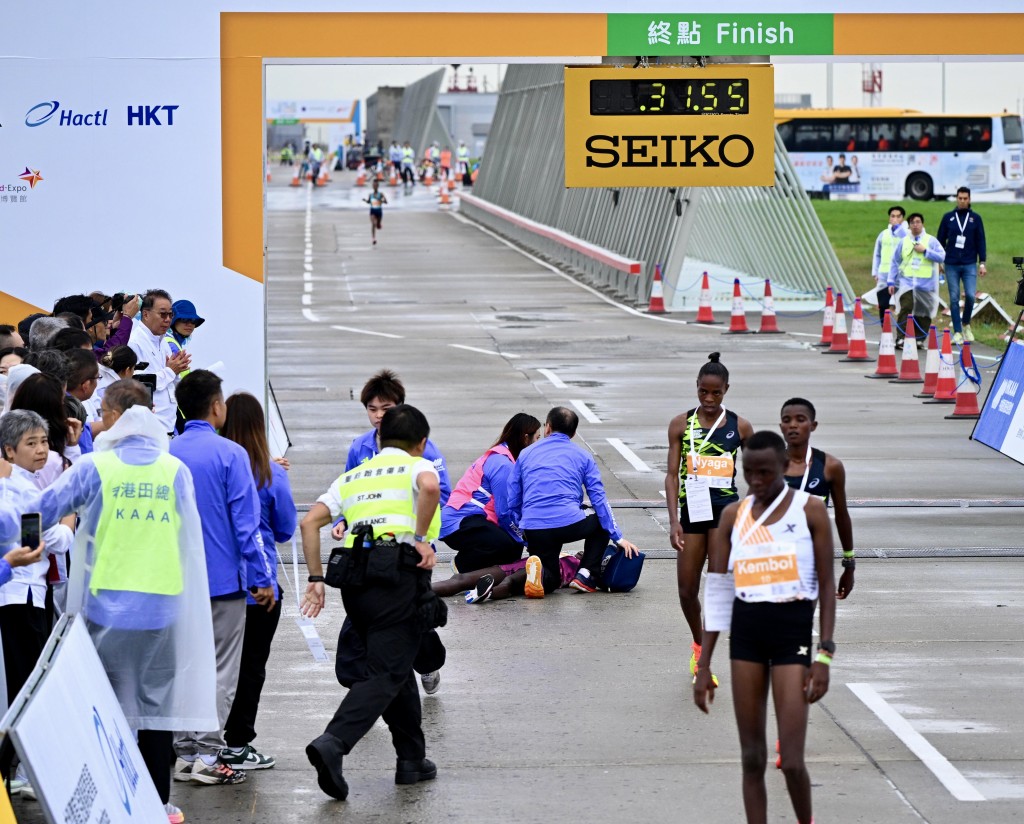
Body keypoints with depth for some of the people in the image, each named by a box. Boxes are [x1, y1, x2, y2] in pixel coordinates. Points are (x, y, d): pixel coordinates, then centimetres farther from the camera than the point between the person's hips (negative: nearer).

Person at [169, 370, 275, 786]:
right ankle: (208, 754, -1)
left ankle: (185, 753, 15)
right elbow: (246, 522, -13)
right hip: (223, 579, -5)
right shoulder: (229, 454, -12)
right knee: (221, 671, 2)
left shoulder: (166, 454, 3)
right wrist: (262, 579, -8)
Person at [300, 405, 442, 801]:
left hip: (354, 575, 6)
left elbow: (310, 522, 14)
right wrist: (421, 538, -8)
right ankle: (333, 743, -28)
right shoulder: (417, 467, 10)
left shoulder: (353, 476, 26)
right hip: (400, 571, -6)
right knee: (386, 673, -9)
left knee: (396, 665, 20)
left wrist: (316, 580, 14)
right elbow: (430, 486, -16)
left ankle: (412, 759, 22)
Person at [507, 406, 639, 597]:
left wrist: (524, 535, 27)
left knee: (551, 580, 23)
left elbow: (512, 502, 16)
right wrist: (618, 538, 9)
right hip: (569, 524, -2)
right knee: (601, 523, 30)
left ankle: (537, 573, -15)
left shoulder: (526, 454, 20)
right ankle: (586, 575, 8)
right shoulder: (582, 456, 15)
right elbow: (599, 499, 7)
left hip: (533, 530, 2)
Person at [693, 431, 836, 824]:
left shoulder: (809, 510, -2)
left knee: (792, 760, -8)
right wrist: (703, 667, 6)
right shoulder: (734, 515, 6)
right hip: (745, 631, 4)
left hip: (793, 630, -4)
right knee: (752, 758, 6)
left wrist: (825, 655, -10)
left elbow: (827, 586, -2)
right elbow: (717, 594, 8)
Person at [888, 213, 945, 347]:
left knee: (923, 312, 2)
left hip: (925, 284, 0)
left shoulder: (931, 241, 4)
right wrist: (891, 281, 8)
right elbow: (895, 262, 12)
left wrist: (925, 251, -11)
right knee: (906, 309, -15)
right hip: (906, 282, 0)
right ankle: (901, 338, -16)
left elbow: (941, 256, -5)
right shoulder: (903, 241, 9)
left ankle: (920, 339, 12)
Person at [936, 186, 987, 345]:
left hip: (970, 265, -1)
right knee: (954, 299, 0)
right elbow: (940, 240, 10)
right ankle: (957, 332, 5)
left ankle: (966, 324, 14)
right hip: (951, 265, 1)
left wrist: (982, 263, 2)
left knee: (970, 295, -12)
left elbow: (981, 241, 7)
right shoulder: (948, 217, 6)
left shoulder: (975, 218, 6)